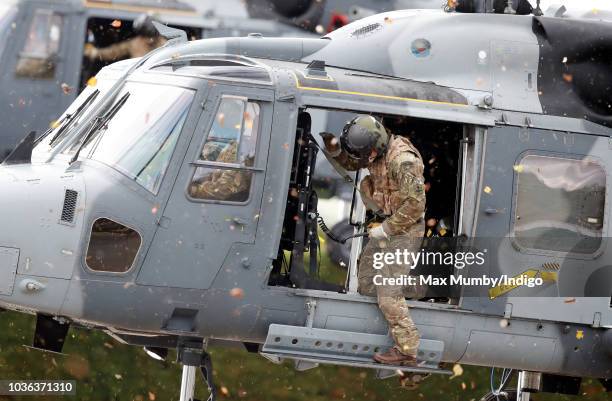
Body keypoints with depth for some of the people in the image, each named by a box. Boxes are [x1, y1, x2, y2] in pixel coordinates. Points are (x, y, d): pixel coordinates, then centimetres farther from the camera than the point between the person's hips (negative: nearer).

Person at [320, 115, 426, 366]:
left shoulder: (402, 160, -27)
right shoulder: (377, 151, 1)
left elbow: (415, 205, -27)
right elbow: (349, 163, 21)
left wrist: (386, 229, -20)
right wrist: (332, 146, 0)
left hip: (405, 230, -9)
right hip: (388, 226, 9)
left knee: (388, 293, -12)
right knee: (366, 281, 14)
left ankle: (406, 350, -8)